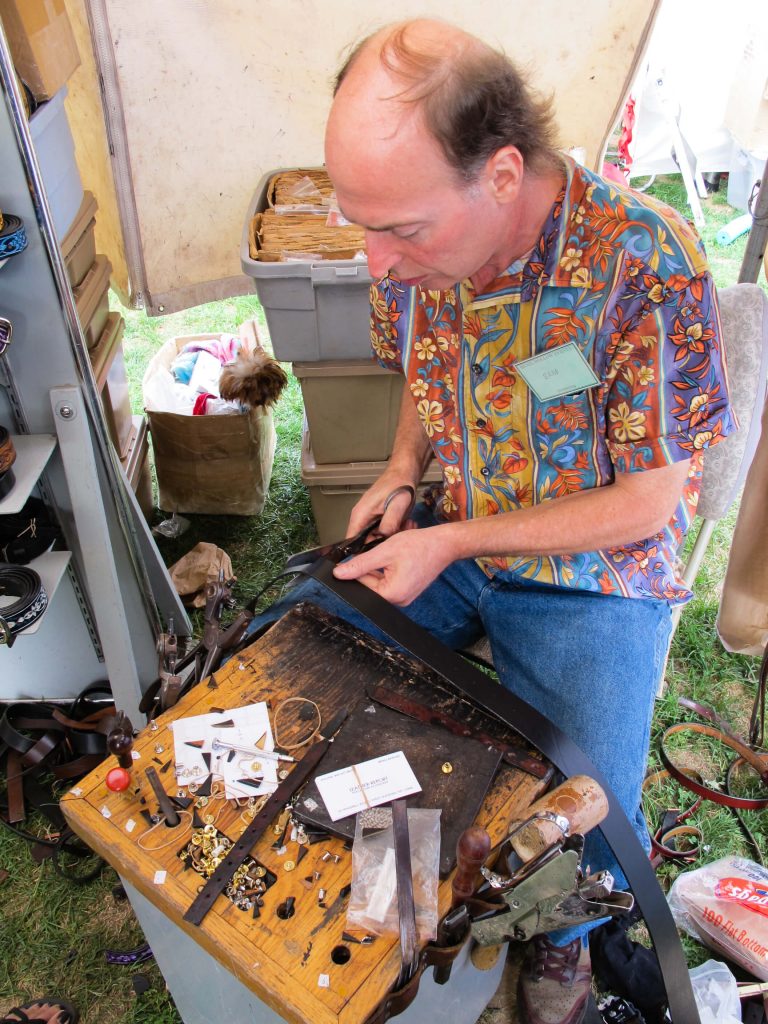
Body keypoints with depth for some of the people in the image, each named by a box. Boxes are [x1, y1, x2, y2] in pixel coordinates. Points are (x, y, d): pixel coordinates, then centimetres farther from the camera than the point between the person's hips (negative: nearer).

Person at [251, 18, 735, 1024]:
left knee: (584, 821, -14)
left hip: (592, 573, -4)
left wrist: (450, 541, -23)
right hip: (445, 536, 5)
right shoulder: (412, 248, -9)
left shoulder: (643, 261, -26)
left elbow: (647, 503, -19)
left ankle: (561, 934, 27)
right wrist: (400, 473, -7)